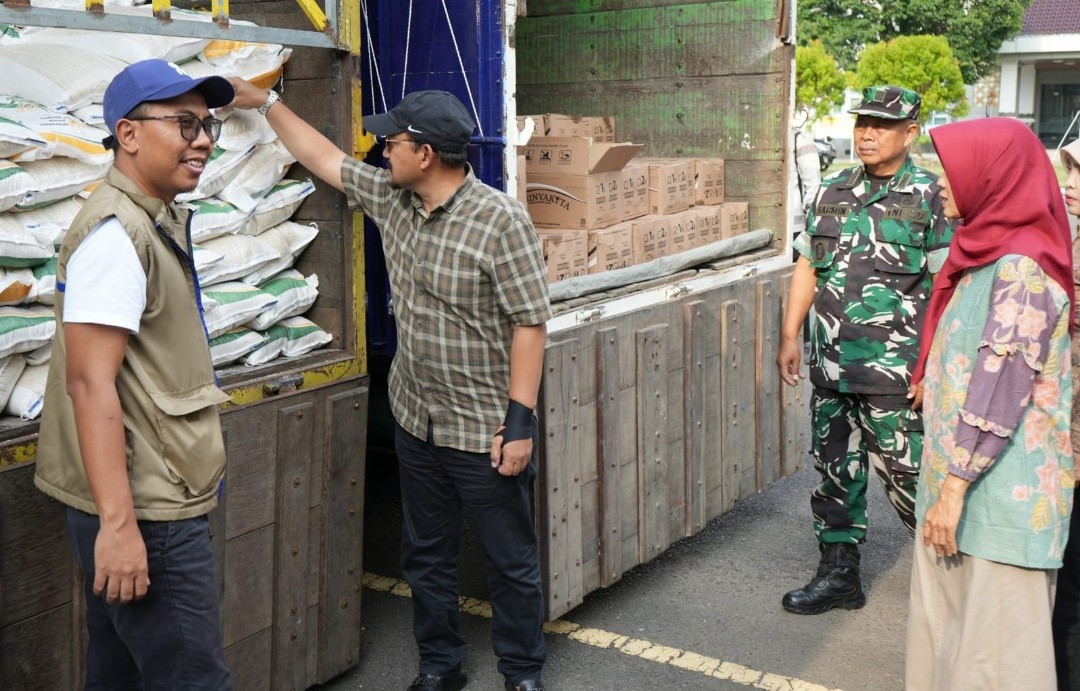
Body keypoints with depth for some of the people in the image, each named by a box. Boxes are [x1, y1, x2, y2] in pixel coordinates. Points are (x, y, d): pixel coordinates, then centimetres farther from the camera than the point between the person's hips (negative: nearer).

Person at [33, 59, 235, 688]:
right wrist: (118, 523, -27)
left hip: (154, 500, 10)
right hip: (146, 512, -10)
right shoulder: (116, 233, -17)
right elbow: (89, 381, -24)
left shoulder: (159, 221, 15)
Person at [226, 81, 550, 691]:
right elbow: (325, 158, 17)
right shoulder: (392, 199, 2)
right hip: (416, 419, 7)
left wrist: (520, 420, -21)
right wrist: (265, 102, 19)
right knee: (427, 555, 18)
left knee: (512, 561, 8)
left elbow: (530, 322, -19)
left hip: (484, 431, -7)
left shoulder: (500, 219, -19)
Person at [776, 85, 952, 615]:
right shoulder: (832, 192, 11)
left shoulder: (931, 198, -5)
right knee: (836, 471, 12)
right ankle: (838, 576, 25)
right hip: (831, 368, 6)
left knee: (907, 476, -1)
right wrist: (790, 337, 11)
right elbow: (807, 267, 16)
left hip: (893, 372, -5)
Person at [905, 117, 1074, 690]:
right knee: (942, 620, 17)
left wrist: (954, 488, -21)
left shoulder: (1021, 269, -18)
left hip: (999, 487, -9)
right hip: (960, 472, 9)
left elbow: (1001, 390, -22)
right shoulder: (989, 254, 11)